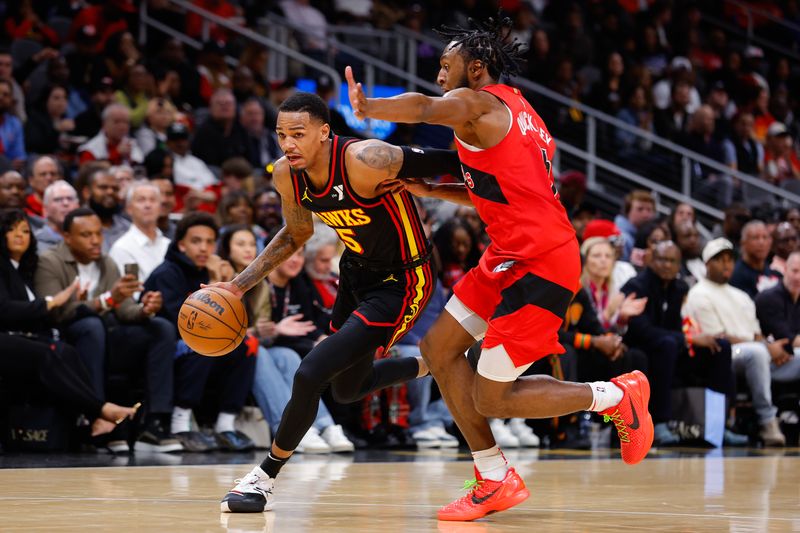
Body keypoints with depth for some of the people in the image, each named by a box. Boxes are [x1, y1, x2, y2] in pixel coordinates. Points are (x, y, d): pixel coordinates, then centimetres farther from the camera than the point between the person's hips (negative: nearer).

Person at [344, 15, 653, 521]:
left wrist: (365, 107, -25)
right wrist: (428, 190, 19)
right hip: (509, 257, 10)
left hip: (539, 265, -10)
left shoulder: (477, 103, -11)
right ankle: (496, 481, 16)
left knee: (491, 399, -3)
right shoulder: (515, 111, 19)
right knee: (440, 348, 12)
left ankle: (617, 395, 9)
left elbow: (423, 107, -34)